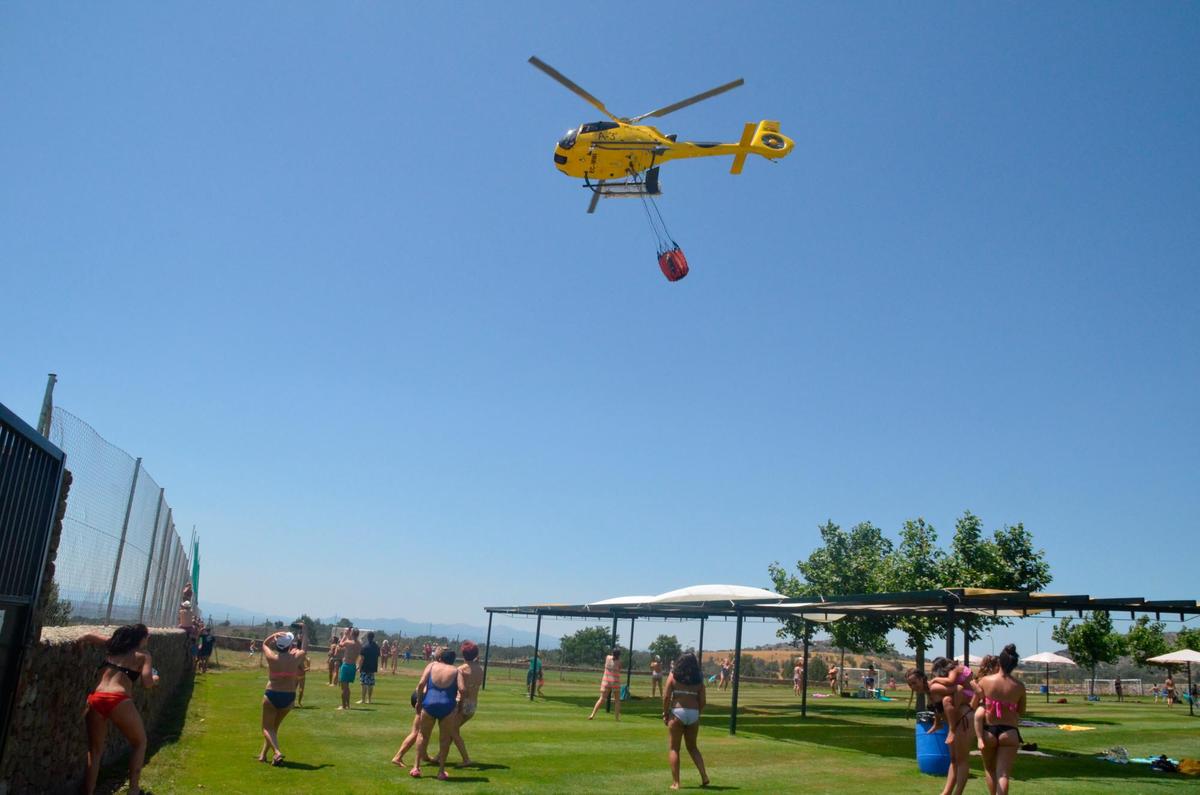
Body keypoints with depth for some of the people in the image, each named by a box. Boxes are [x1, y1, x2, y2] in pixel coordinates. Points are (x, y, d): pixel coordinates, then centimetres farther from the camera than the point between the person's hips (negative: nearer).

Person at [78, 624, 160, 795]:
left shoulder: (113, 645, 21)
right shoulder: (143, 655, 9)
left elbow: (89, 636, 15)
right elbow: (147, 683, 0)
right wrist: (154, 679, 18)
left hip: (95, 699, 4)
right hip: (119, 702, -4)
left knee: (95, 749, 20)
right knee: (139, 743, 19)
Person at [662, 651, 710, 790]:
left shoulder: (673, 676, 0)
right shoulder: (698, 680, 7)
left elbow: (666, 696, -6)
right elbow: (703, 701, 4)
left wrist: (665, 713, 3)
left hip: (677, 712, -3)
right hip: (694, 714, 3)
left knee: (674, 748, 7)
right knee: (692, 747, 21)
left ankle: (675, 782, 4)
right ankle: (704, 776, 10)